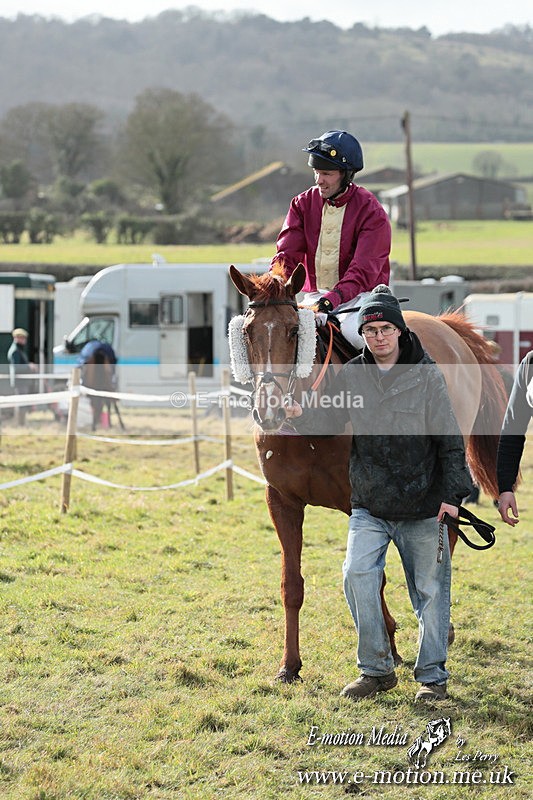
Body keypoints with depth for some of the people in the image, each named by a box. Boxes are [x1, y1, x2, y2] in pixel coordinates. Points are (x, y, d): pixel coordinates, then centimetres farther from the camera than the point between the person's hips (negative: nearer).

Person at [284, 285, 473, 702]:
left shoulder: (427, 375, -6)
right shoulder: (352, 375, 2)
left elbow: (450, 439, -5)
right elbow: (328, 422, 3)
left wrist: (452, 494, -11)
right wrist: (301, 415, -18)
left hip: (422, 508, -2)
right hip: (369, 507, 2)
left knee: (430, 590, 5)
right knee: (357, 575, -13)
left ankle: (432, 675, 19)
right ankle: (376, 669, 1)